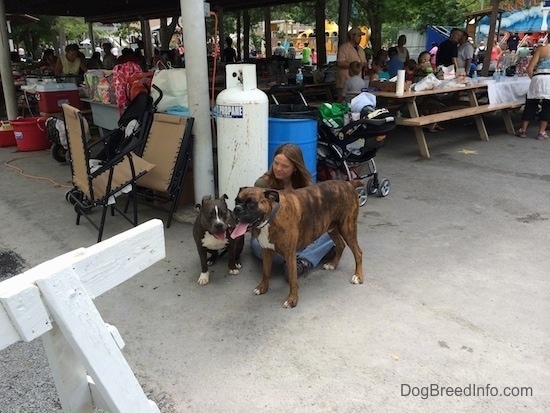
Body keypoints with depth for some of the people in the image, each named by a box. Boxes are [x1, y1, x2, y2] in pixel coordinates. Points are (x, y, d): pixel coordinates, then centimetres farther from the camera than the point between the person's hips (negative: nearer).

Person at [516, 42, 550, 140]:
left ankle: (523, 130, 11)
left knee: (530, 105, 9)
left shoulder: (541, 49, 10)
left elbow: (530, 69, 4)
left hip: (538, 78, 1)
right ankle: (541, 132, 5)